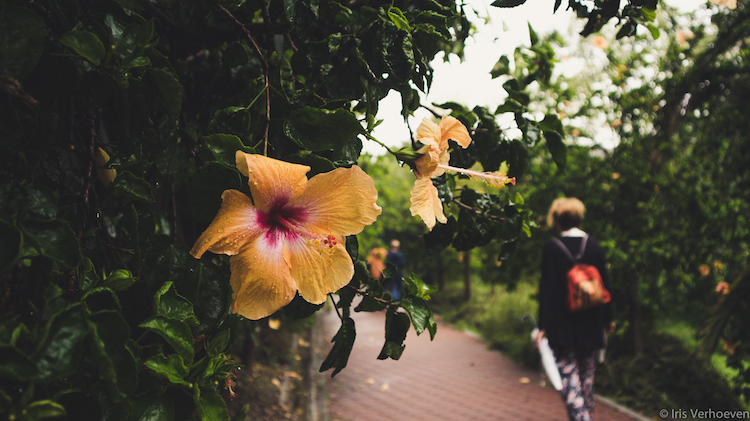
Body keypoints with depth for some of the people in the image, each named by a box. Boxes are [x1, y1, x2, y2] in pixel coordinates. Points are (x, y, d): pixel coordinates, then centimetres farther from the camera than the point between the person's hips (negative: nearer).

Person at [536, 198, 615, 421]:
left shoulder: (552, 247, -12)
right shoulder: (594, 245, 0)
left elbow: (547, 289, -12)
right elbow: (605, 285, 6)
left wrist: (543, 326, -10)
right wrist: (607, 318, 17)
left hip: (562, 326, -4)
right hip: (591, 327, 5)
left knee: (569, 379, -1)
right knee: (587, 378, 19)